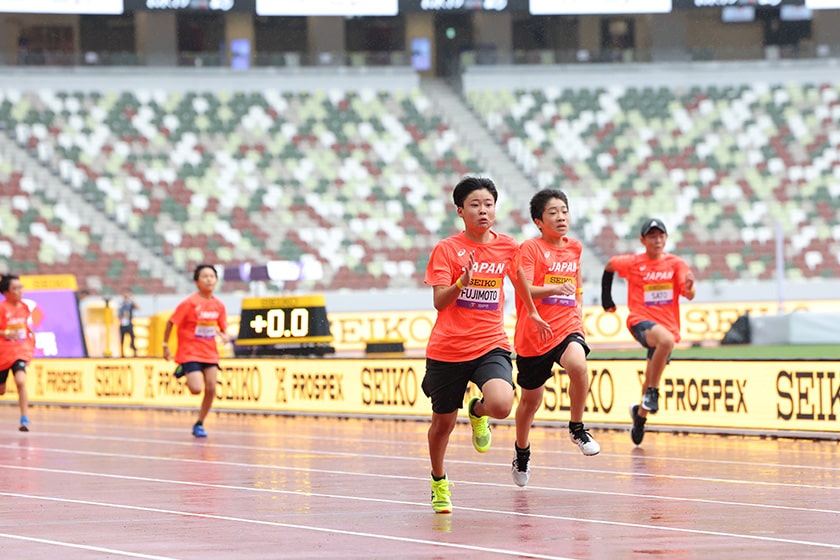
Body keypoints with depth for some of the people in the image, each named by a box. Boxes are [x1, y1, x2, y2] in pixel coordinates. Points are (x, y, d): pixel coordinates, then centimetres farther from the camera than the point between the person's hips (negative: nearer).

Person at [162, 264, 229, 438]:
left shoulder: (219, 305, 1)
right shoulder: (189, 303, -13)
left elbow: (223, 328, 11)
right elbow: (170, 323, -6)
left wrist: (224, 336, -13)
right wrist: (165, 346, -5)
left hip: (210, 353, 5)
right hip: (190, 353, -5)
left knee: (211, 389, -3)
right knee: (196, 388, -18)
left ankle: (199, 424, 15)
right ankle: (182, 372, 17)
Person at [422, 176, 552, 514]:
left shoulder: (507, 246, 3)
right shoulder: (446, 249, -6)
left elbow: (518, 277, 25)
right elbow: (439, 302, -13)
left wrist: (533, 312, 37)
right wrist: (461, 282, -32)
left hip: (491, 346, 1)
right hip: (447, 350, -1)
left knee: (501, 406, -27)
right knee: (443, 422, 11)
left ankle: (478, 411, 12)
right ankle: (439, 484, 39)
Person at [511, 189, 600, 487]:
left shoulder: (574, 248, 10)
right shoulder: (530, 248, -7)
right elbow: (524, 289, -20)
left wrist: (579, 313, 13)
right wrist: (555, 288, -36)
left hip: (567, 328, 2)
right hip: (533, 333, -2)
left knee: (578, 364, -32)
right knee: (530, 400, 10)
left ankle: (577, 428, -13)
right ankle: (522, 452, 37)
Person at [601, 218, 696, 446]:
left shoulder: (676, 264, 0)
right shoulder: (632, 263, -1)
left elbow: (689, 295, -10)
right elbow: (609, 265, 19)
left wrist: (689, 285, -33)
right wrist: (606, 297, 20)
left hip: (668, 325, 3)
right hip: (641, 321, -3)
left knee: (652, 380, 11)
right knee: (666, 340, -37)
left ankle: (640, 414, 41)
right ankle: (652, 392, -25)